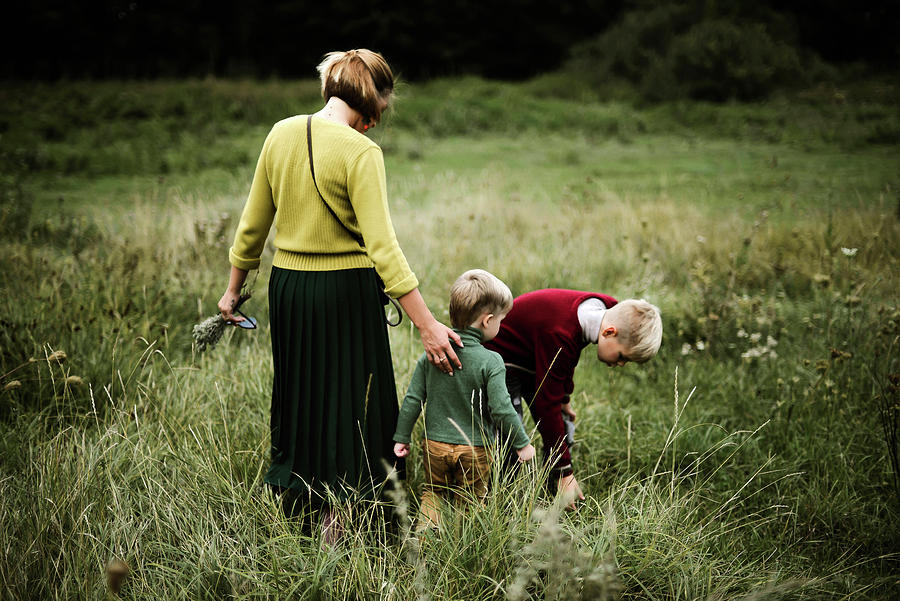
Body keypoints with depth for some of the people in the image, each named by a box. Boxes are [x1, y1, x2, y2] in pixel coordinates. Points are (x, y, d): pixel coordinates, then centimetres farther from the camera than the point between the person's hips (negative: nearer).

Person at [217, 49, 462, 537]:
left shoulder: (281, 134, 1)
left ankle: (284, 505, 32)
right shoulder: (360, 152, -17)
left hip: (288, 285, 6)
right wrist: (427, 324, -22)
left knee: (296, 395, 21)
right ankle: (336, 521, 16)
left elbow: (253, 224, 9)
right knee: (349, 403, 9)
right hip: (345, 292, -6)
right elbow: (382, 246, -23)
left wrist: (233, 289, 21)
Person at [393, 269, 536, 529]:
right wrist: (522, 443, -4)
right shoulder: (490, 362, -16)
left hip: (435, 446, 3)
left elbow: (413, 399, 0)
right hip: (474, 449, -3)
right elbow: (501, 409, -17)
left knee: (433, 491, 22)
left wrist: (401, 437, 10)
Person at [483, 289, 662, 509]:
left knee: (562, 433, 5)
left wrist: (565, 398, 15)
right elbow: (547, 404, -35)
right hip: (503, 357, -8)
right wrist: (565, 472, -30)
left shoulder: (607, 308, -15)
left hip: (533, 358, 8)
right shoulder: (559, 336, -41)